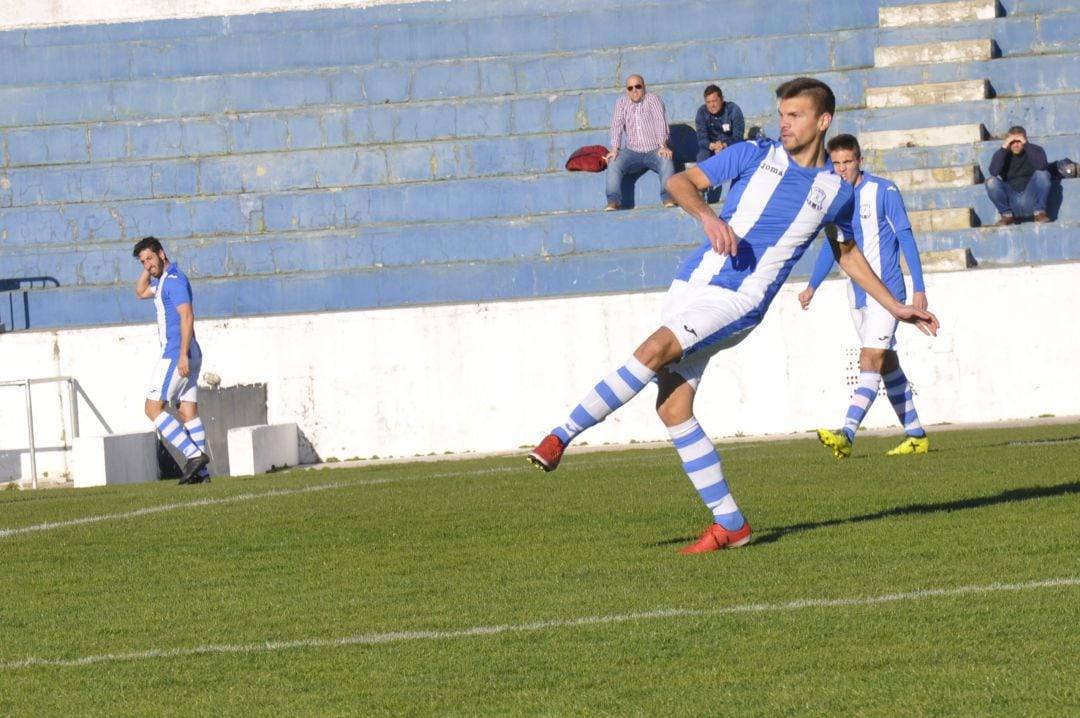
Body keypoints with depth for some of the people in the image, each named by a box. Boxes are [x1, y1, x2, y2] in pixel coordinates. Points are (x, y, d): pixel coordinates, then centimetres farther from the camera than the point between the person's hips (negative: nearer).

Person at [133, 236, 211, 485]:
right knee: (188, 411, 5)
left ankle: (194, 454, -17)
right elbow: (140, 292, 35)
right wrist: (148, 270, 17)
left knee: (153, 408, -8)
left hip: (176, 355, -10)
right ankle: (201, 472, 0)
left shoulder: (174, 280, -12)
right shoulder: (163, 281, 18)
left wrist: (183, 355, -26)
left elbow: (187, 316, -21)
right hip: (182, 356, 10)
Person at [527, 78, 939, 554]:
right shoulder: (755, 156, 7)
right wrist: (706, 214, -19)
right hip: (695, 281, 3)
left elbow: (849, 256, 24)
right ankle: (729, 524, 3)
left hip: (738, 301, -3)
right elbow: (680, 182, 2)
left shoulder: (837, 192, 7)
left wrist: (897, 309, 24)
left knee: (654, 351, -27)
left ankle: (563, 435, -21)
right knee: (672, 408, -5)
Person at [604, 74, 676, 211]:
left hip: (654, 150, -3)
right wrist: (614, 149, -16)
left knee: (667, 161, -34)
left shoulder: (653, 99, 0)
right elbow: (617, 125, -2)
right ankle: (613, 202, -29)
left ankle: (668, 199, -36)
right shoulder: (622, 102, 8)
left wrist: (663, 146, -25)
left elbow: (660, 122, -11)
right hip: (632, 152, 3)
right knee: (613, 163, -24)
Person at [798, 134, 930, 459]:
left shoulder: (884, 191, -8)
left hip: (886, 289, -7)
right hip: (857, 293, 7)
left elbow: (906, 238, -7)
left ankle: (846, 435, -29)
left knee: (871, 360, -16)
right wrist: (812, 286, 13)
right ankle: (916, 435, 19)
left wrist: (919, 288, -10)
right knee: (887, 364, 11)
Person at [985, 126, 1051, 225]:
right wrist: (1004, 148, -19)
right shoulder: (1003, 154, 3)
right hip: (1011, 201, 1)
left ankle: (1039, 212, -13)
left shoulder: (1035, 150, 0)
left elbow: (1041, 166, -24)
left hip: (1031, 200, -1)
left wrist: (1026, 145, -23)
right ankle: (1007, 215, -6)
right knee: (991, 181, -23)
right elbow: (993, 172, -18)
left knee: (1042, 174, -25)